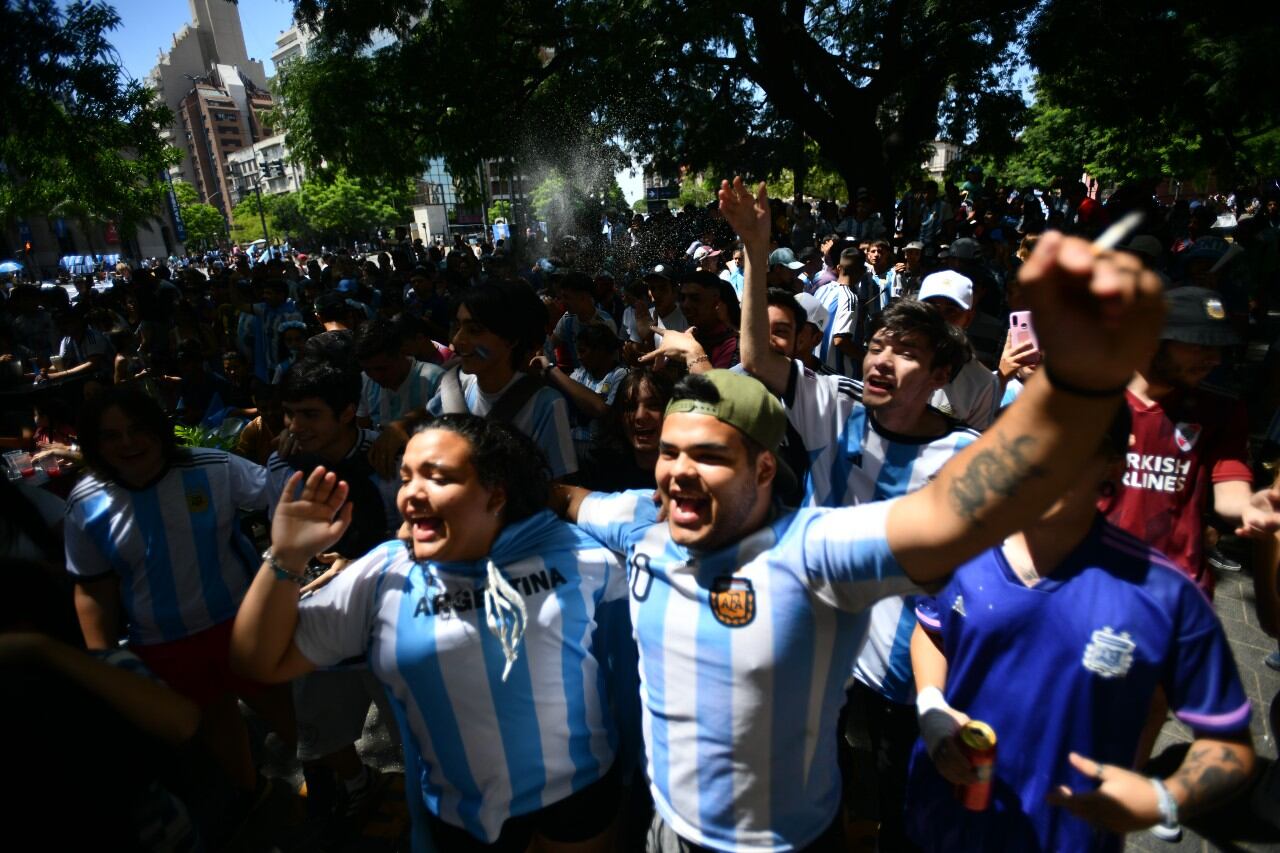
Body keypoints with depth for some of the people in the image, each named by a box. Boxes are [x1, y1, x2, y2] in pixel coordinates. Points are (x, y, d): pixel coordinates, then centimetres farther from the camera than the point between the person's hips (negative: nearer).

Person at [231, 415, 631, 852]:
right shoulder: (381, 576, -11)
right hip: (462, 813, 1)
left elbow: (637, 647, -2)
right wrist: (285, 559, -20)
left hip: (579, 789, 0)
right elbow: (262, 662, -6)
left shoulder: (577, 554, -14)